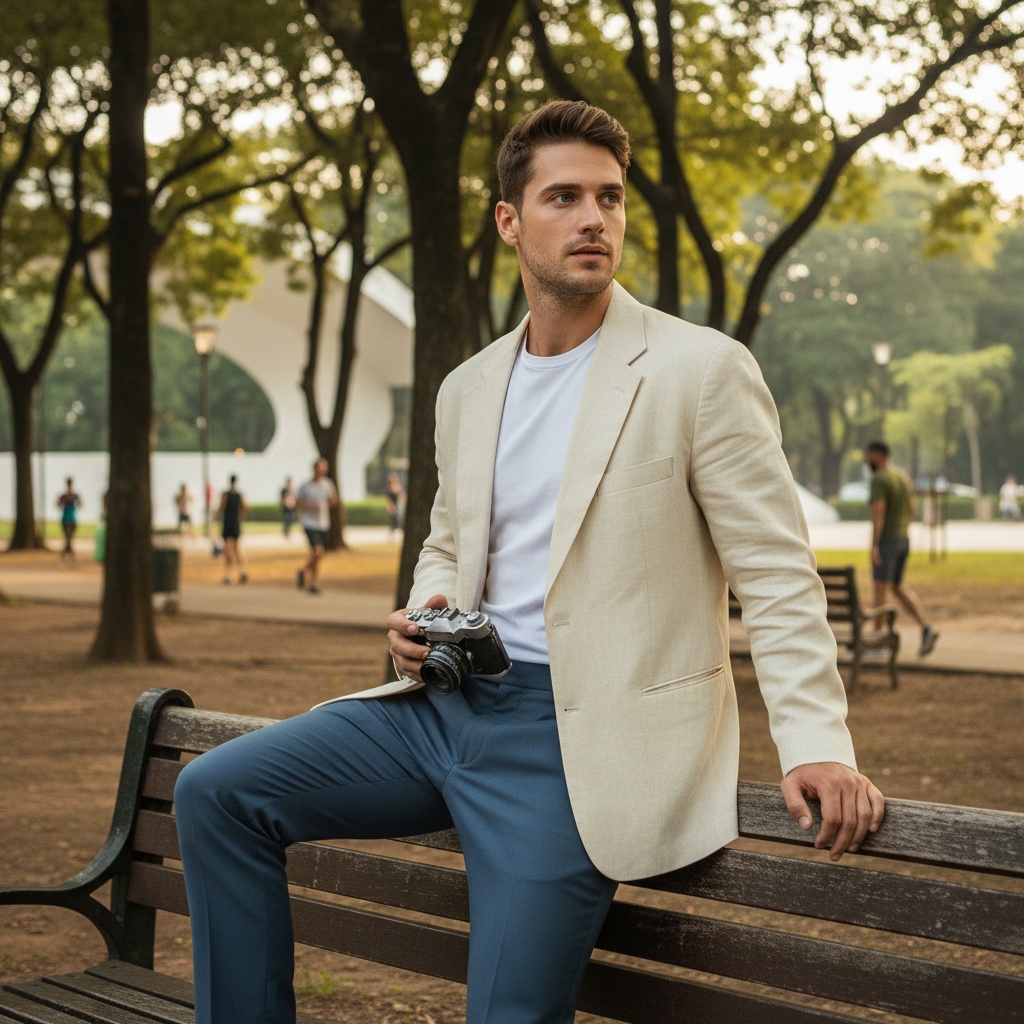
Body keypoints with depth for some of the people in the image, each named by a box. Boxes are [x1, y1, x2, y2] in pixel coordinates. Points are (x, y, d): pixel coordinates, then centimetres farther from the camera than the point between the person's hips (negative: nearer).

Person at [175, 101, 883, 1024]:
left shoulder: (703, 371, -7)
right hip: (450, 701, 6)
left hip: (581, 730, -6)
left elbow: (778, 576, -9)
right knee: (216, 793, -1)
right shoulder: (468, 388, 13)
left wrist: (817, 741, -20)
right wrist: (424, 615, 4)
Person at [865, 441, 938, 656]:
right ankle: (926, 628, 2)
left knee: (881, 590, 0)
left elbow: (878, 512, -23)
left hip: (885, 542, -8)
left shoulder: (879, 479, -16)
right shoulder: (904, 477, 11)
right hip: (903, 541, 8)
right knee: (898, 587, 16)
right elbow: (911, 510, 17)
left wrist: (874, 545, -25)